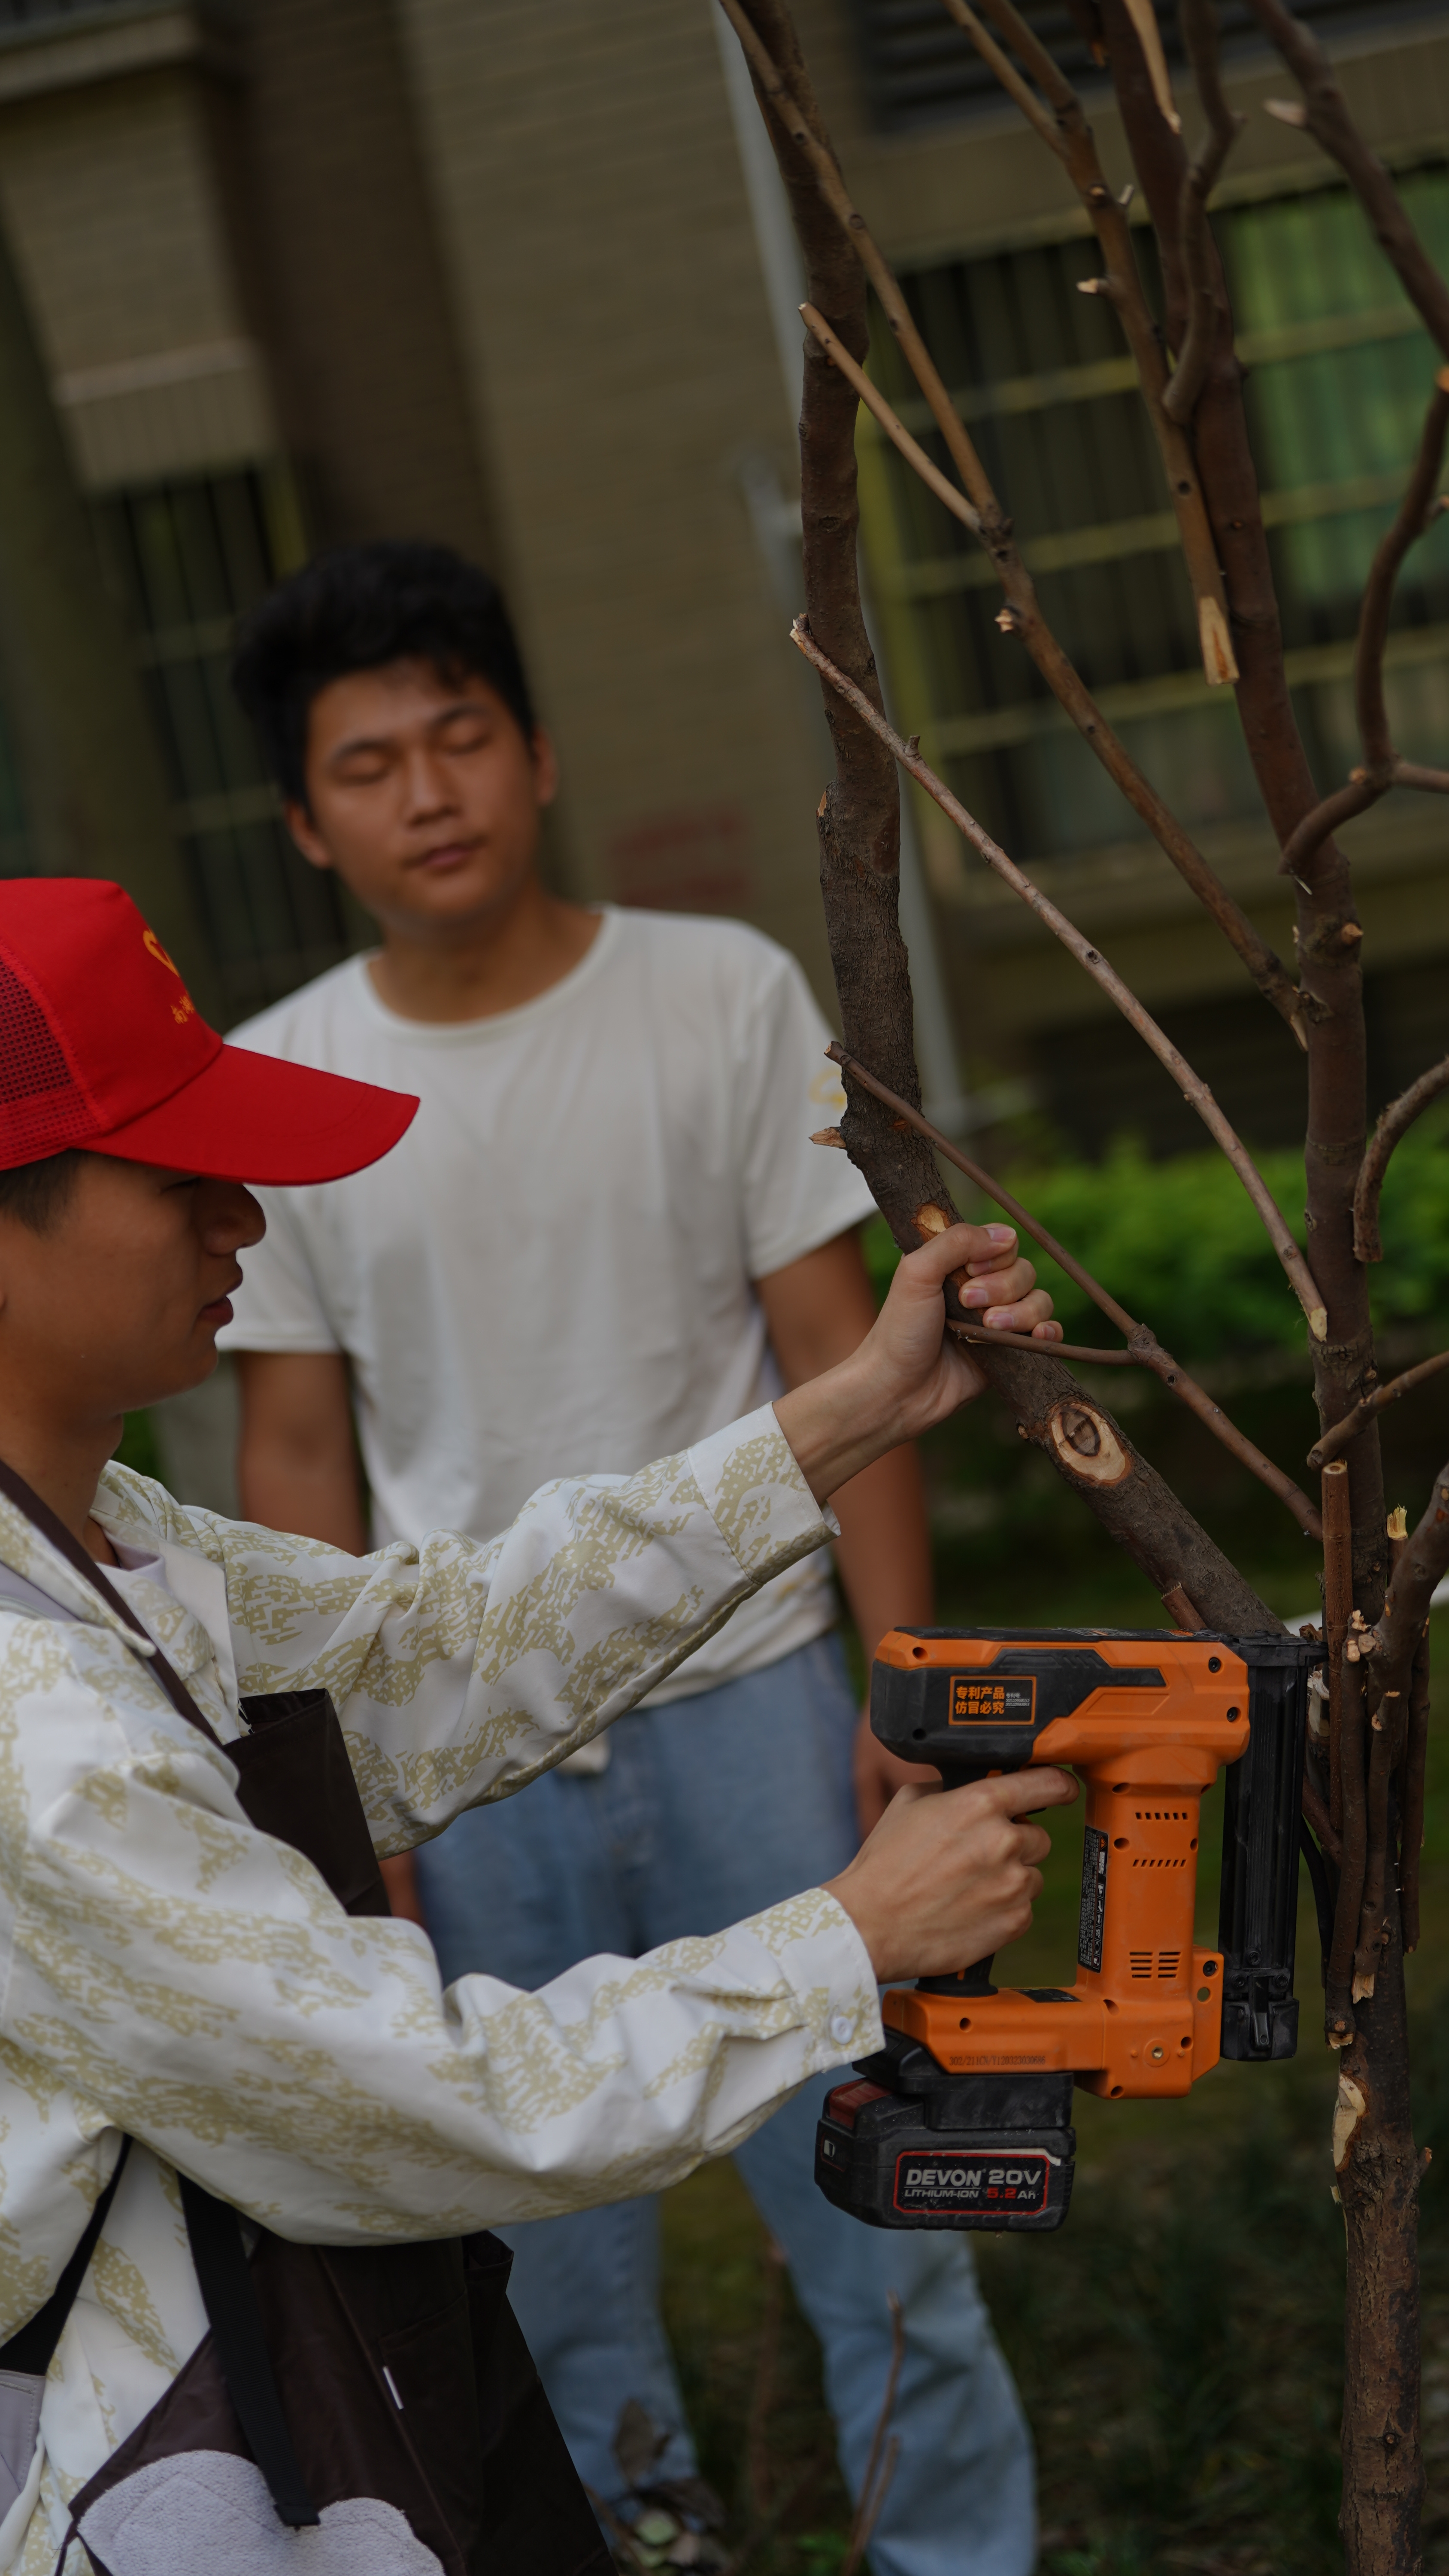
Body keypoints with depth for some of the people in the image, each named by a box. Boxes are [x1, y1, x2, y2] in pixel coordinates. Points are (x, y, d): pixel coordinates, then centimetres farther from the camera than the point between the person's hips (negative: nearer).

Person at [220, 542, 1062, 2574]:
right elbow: (297, 1448, 3)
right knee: (556, 2248, 12)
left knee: (867, 2176, 7)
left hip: (745, 1698, -1)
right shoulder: (275, 1082, -1)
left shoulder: (725, 995, -4)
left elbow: (834, 1354, -2)